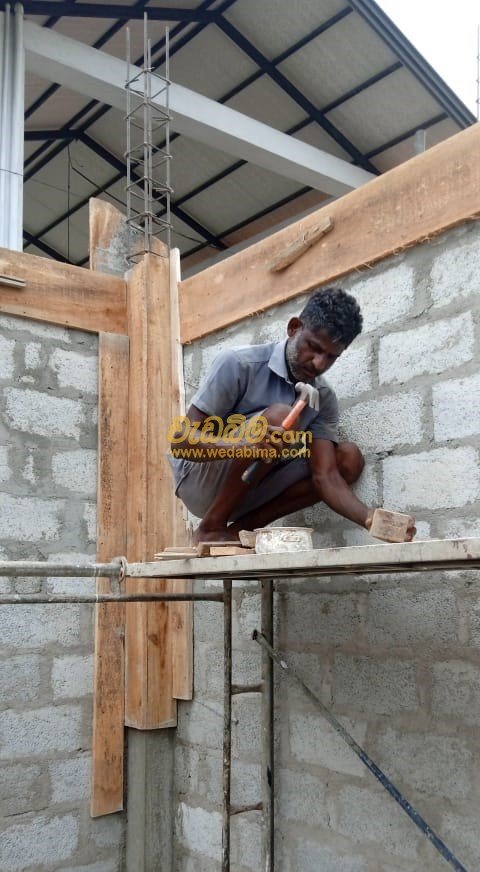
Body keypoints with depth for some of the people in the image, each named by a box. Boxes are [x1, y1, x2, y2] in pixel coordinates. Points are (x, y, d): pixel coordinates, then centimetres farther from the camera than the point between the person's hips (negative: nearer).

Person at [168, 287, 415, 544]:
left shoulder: (324, 398, -3)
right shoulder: (238, 364, -18)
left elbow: (325, 476, -12)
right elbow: (182, 440, -22)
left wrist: (371, 519, -32)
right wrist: (243, 446, -42)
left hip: (247, 492, 6)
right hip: (198, 481, -6)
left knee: (349, 458, -9)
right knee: (280, 417, -29)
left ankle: (241, 529, -10)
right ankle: (211, 528, -16)